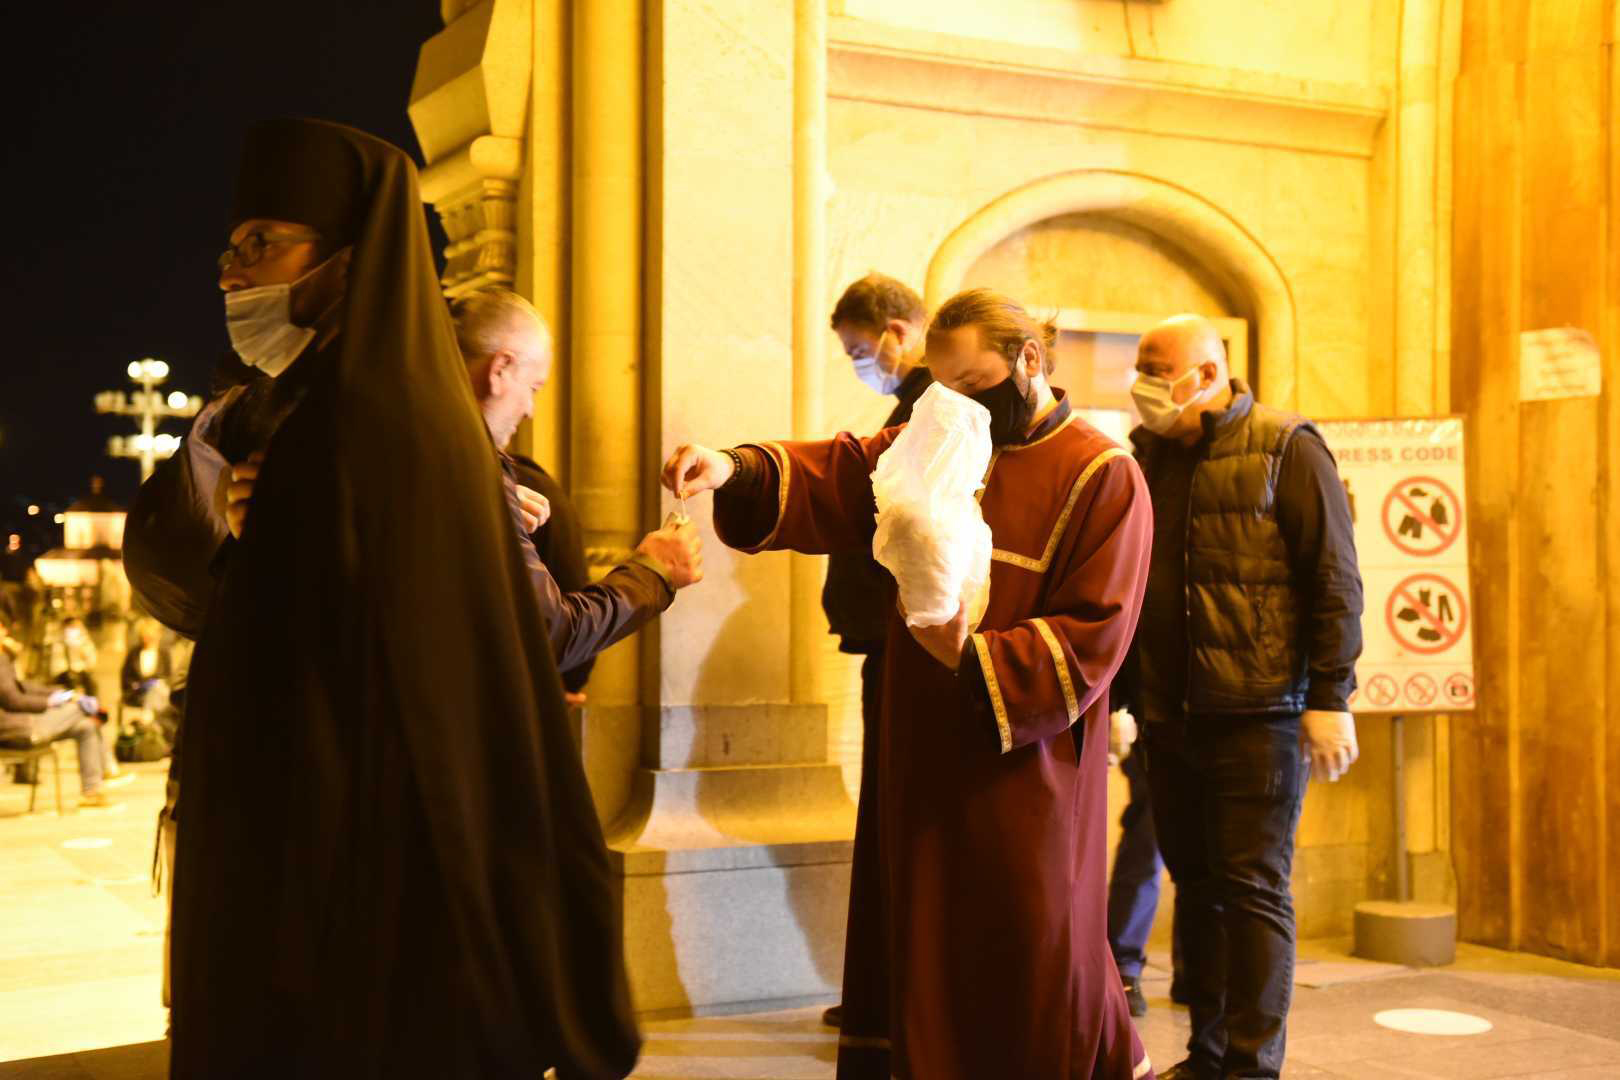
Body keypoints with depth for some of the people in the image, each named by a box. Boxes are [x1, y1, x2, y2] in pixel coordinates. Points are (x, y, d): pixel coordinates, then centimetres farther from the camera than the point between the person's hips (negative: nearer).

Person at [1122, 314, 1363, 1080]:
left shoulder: (1287, 449, -3)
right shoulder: (1145, 457, 13)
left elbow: (1335, 580, -7)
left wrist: (1330, 699, -12)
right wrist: (1121, 695, 14)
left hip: (1257, 714, -6)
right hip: (1168, 715, 6)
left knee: (1253, 887, -1)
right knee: (1197, 885, 12)